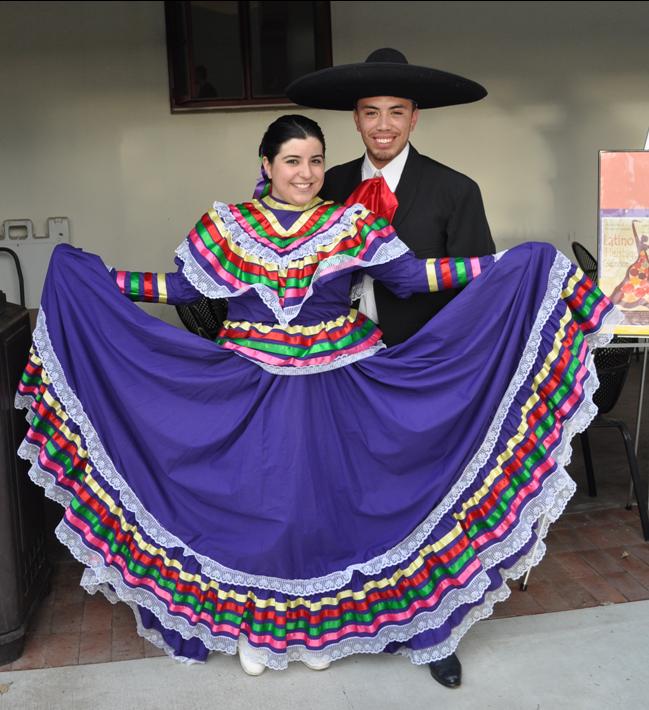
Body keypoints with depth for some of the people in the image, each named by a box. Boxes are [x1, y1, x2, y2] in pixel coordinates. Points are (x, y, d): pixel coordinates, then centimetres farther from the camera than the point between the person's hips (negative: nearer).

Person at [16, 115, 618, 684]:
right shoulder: (225, 225, 2)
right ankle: (255, 621, 28)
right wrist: (85, 276, 0)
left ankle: (316, 621, 30)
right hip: (252, 388, 0)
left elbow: (412, 276, -5)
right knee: (254, 499, 4)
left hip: (332, 387, 0)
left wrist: (509, 266, -11)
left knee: (323, 498, 7)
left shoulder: (352, 224, 0)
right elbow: (181, 288, 4)